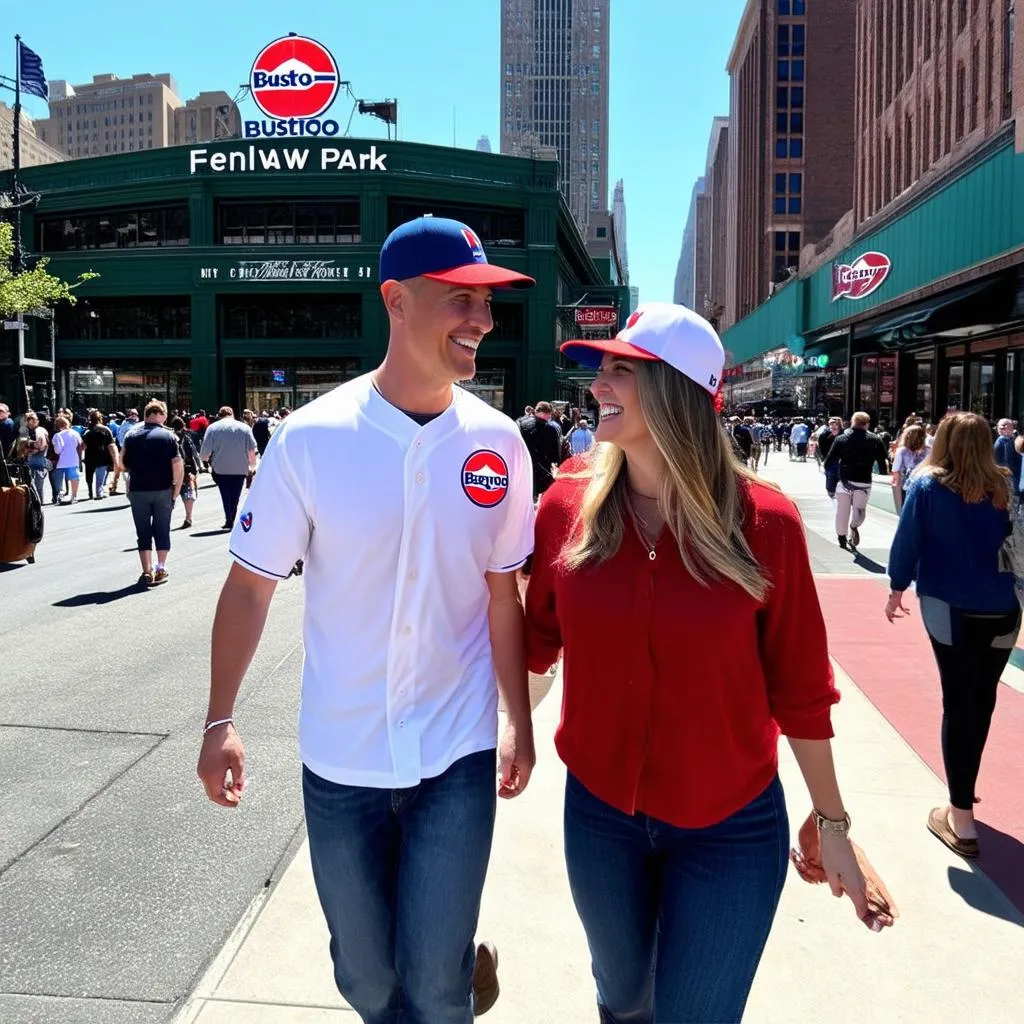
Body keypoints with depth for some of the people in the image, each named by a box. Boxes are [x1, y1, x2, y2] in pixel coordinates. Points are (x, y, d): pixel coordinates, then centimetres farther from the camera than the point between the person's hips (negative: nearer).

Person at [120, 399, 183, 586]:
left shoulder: (131, 435, 1)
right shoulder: (169, 436, -3)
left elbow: (122, 463, 0)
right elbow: (178, 466, -9)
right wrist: (176, 490, -1)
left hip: (138, 490, 1)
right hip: (163, 490, -1)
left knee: (143, 532, 8)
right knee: (162, 530, 10)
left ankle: (147, 572, 8)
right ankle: (161, 570, 12)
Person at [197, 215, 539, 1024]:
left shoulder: (498, 442, -7)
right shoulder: (311, 438, -13)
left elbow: (502, 593, 2)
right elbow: (249, 585, -4)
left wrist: (520, 723, 6)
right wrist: (220, 721, -5)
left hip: (457, 755, 0)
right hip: (340, 758, 0)